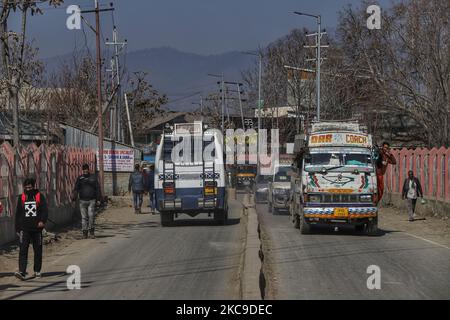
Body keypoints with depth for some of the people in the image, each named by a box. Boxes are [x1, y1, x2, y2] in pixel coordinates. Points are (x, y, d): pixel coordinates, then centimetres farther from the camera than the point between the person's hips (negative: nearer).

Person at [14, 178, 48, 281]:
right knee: (23, 250, -12)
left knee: (38, 250, 9)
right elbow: (18, 214, 13)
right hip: (24, 228, 0)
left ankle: (37, 271, 23)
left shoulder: (39, 196, 3)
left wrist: (42, 221, -22)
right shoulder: (21, 198, 8)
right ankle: (22, 272, -20)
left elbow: (45, 210, -4)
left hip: (37, 228, 0)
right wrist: (17, 228, 10)